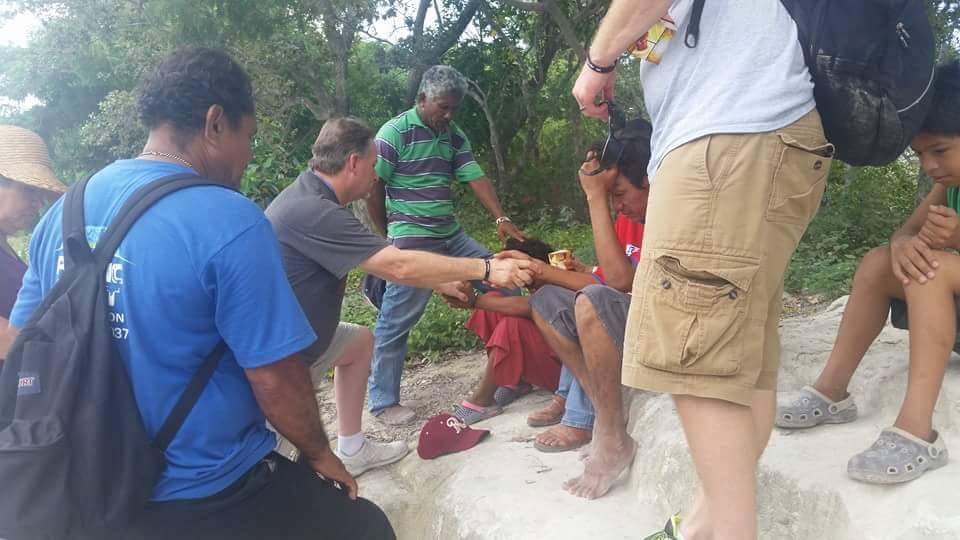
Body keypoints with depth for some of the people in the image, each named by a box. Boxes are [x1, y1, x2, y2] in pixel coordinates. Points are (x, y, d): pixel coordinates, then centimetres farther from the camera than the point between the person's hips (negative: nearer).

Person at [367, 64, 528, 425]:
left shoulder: (455, 136, 11)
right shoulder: (395, 133, -9)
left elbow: (475, 177, 3)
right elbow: (373, 189, -8)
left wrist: (501, 219, -10)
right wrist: (392, 237, 0)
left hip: (451, 236, 8)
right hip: (412, 242, -7)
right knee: (396, 321, -3)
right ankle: (383, 402, 10)